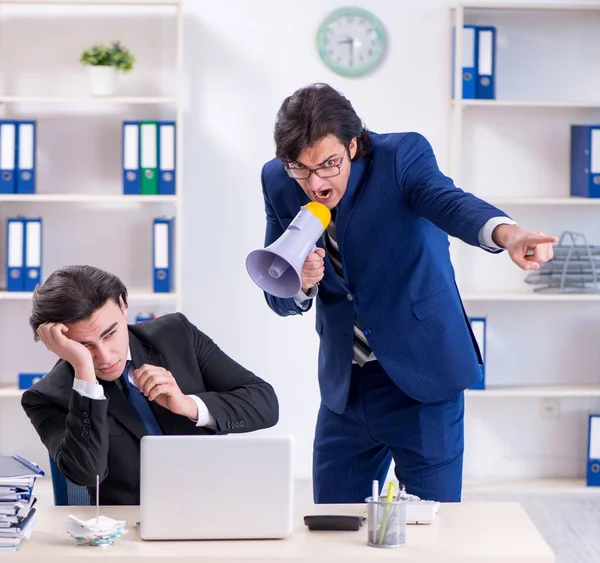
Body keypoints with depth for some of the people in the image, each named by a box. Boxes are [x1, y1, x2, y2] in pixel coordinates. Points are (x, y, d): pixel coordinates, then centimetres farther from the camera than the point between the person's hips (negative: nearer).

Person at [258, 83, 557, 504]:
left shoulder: (402, 155, -15)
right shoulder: (278, 182, -3)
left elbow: (449, 202, -35)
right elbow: (278, 298, 2)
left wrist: (508, 234, -57)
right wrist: (300, 282, -22)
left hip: (421, 378, -4)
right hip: (344, 387, 4)